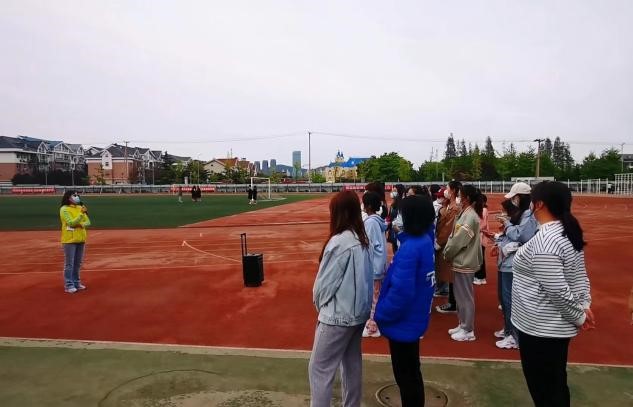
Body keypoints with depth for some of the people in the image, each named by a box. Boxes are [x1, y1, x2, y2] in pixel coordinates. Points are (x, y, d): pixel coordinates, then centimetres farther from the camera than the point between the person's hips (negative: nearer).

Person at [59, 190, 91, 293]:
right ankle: (69, 285, 4)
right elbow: (71, 223, -19)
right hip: (69, 239, -6)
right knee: (69, 264, -2)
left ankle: (76, 282, 24)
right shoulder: (64, 209, -9)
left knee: (78, 263, 14)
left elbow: (88, 222, 8)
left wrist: (81, 224, -12)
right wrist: (81, 213, -24)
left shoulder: (80, 208, 11)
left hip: (81, 239, 7)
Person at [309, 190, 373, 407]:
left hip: (338, 315, -8)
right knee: (352, 364, 19)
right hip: (358, 312, 9)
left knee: (319, 369, 2)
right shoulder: (362, 240, 2)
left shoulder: (339, 242, -22)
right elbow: (362, 277, 7)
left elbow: (324, 282, -16)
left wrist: (319, 304, 3)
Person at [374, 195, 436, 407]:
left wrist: (381, 314, -17)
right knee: (411, 372, 23)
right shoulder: (425, 240, 0)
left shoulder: (410, 248, -26)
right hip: (414, 318, 9)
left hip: (403, 322, -9)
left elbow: (401, 291, -28)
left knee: (405, 376, 9)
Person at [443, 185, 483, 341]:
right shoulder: (465, 214, 11)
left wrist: (447, 253, -7)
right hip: (460, 261, 9)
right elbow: (454, 236, 12)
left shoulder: (470, 216, -18)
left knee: (465, 296, 1)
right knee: (460, 295, 17)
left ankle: (468, 330, 12)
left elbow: (459, 240, -19)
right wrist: (448, 251, 3)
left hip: (465, 262, -9)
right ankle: (462, 325, 29)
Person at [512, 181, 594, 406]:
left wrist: (579, 317, -12)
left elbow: (557, 290, -26)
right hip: (557, 326, 9)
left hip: (540, 327, -9)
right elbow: (580, 277, 10)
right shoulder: (568, 233, 5)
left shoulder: (544, 240, -25)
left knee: (543, 388, 8)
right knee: (555, 384, 23)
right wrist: (585, 306, 3)